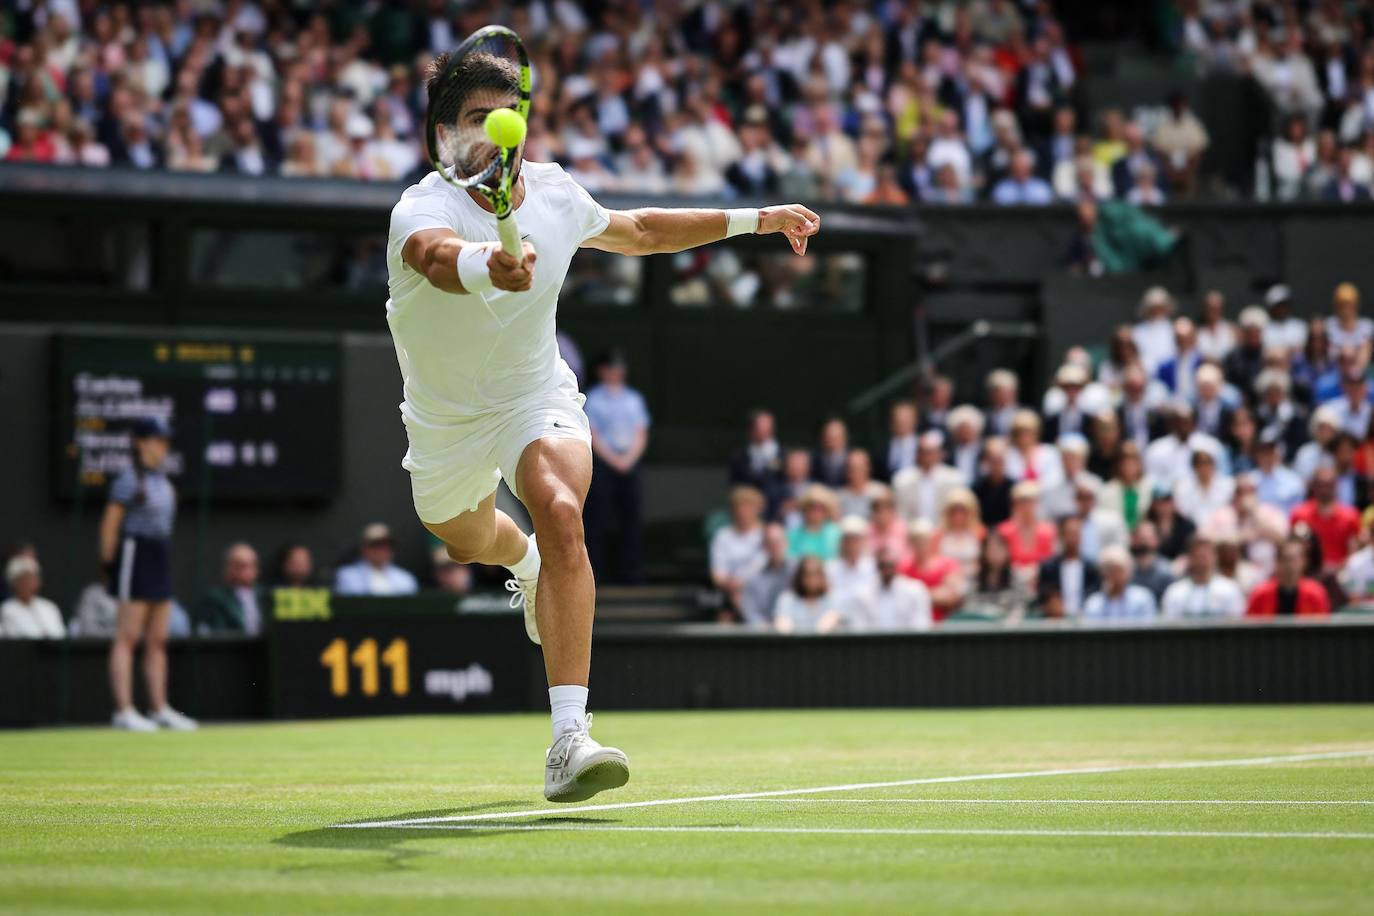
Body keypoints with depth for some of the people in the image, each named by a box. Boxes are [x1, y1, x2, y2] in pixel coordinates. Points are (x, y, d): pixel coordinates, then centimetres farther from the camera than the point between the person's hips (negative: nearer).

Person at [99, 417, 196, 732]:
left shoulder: (163, 479, 14)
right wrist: (108, 562, -12)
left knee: (158, 639, 10)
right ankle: (124, 711, -10)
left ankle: (160, 709, 14)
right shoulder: (129, 478, -9)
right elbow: (110, 523, -11)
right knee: (128, 637, -8)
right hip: (135, 554, -8)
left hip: (161, 558, 8)